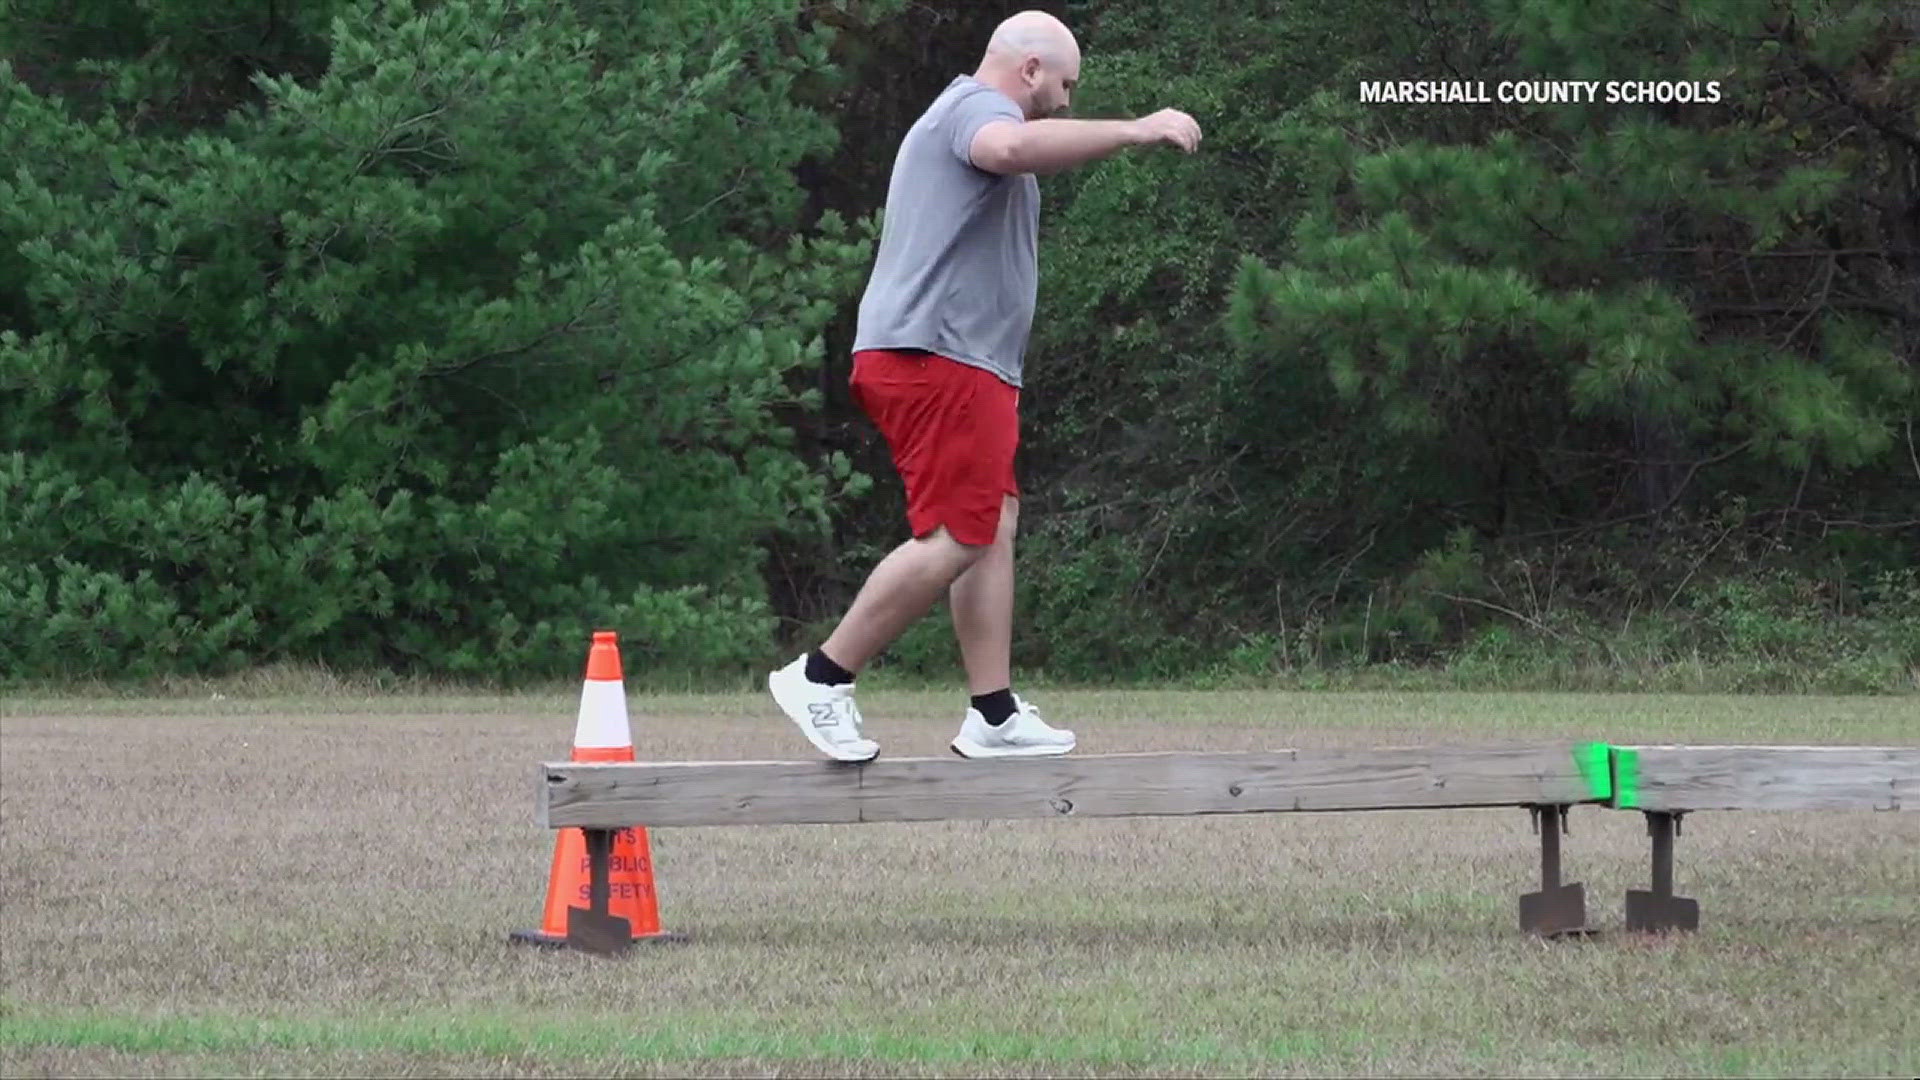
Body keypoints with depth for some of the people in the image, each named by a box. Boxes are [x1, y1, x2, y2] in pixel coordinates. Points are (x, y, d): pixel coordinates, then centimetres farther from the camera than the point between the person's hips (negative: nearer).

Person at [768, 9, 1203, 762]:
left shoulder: (962, 117, 27)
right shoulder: (975, 106, -7)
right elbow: (1012, 148, -33)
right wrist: (1134, 132, -35)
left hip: (962, 368, 11)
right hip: (937, 360, -11)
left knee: (994, 527, 9)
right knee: (958, 537, -13)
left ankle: (994, 715, 8)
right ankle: (822, 678, -9)